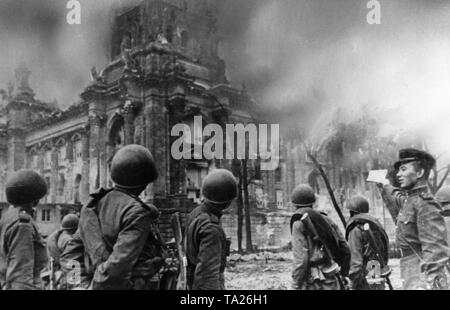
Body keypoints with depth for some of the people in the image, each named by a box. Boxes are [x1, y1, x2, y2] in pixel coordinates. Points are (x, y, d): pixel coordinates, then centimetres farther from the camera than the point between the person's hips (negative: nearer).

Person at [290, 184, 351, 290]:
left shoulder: (299, 224, -7)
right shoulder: (326, 220, 12)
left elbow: (300, 258, -15)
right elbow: (345, 250, 13)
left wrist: (296, 286, -9)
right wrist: (343, 275, 22)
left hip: (315, 284, -6)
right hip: (334, 283, 6)